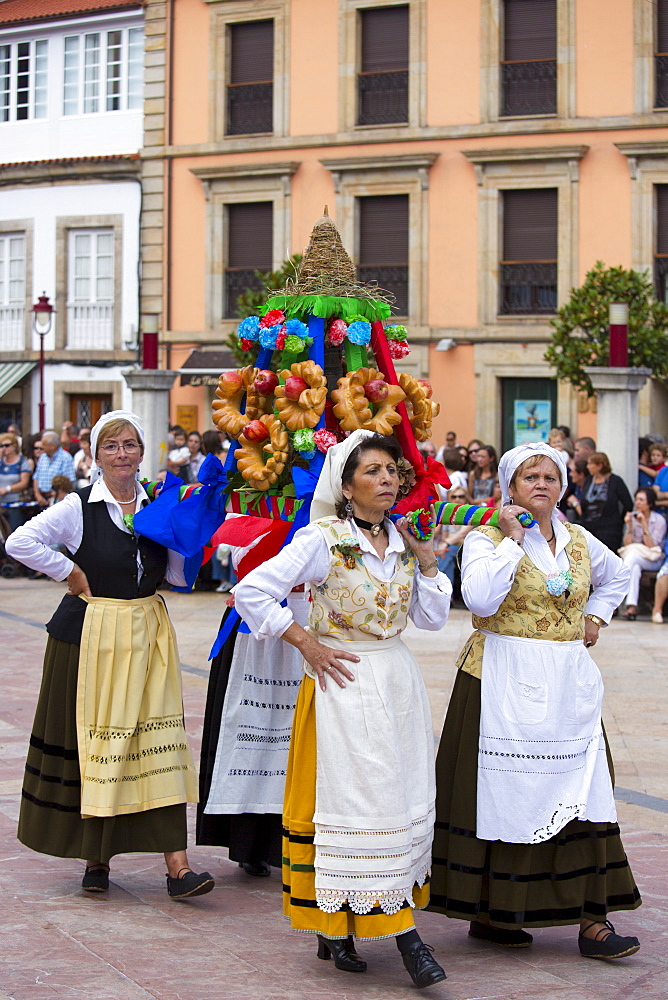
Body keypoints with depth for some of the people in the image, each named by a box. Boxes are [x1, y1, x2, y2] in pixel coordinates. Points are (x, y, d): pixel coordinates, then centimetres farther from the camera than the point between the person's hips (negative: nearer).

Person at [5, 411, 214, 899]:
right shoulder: (80, 507, -5)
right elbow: (21, 542, -15)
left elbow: (179, 575, 9)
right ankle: (96, 855, 18)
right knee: (96, 740, 4)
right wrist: (71, 573, -10)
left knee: (159, 739, -3)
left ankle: (177, 864, -7)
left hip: (148, 636, 3)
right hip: (91, 637, -3)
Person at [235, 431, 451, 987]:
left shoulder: (404, 541, 8)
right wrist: (306, 643, -10)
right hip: (345, 685, -6)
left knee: (401, 801, 5)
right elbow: (251, 592, -13)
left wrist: (427, 563, 1)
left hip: (399, 684, 6)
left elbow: (433, 618, 12)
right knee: (354, 801, -5)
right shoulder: (322, 540, -10)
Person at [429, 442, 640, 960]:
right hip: (505, 684, -5)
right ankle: (487, 912, 9)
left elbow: (617, 575, 33)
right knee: (502, 794, -3)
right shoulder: (487, 538, -4)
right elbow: (480, 598, -22)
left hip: (569, 684, 5)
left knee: (580, 795, 0)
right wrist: (513, 540, -16)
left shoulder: (579, 540, 12)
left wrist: (596, 616, 17)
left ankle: (590, 917, 2)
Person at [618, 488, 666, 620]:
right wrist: (629, 526, -13)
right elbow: (627, 544, -1)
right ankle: (631, 607, -46)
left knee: (632, 557, -35)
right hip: (633, 556, 3)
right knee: (635, 568, -34)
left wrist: (644, 525, -21)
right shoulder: (633, 517, 6)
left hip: (653, 560, -3)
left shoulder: (659, 520, -5)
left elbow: (652, 546, -15)